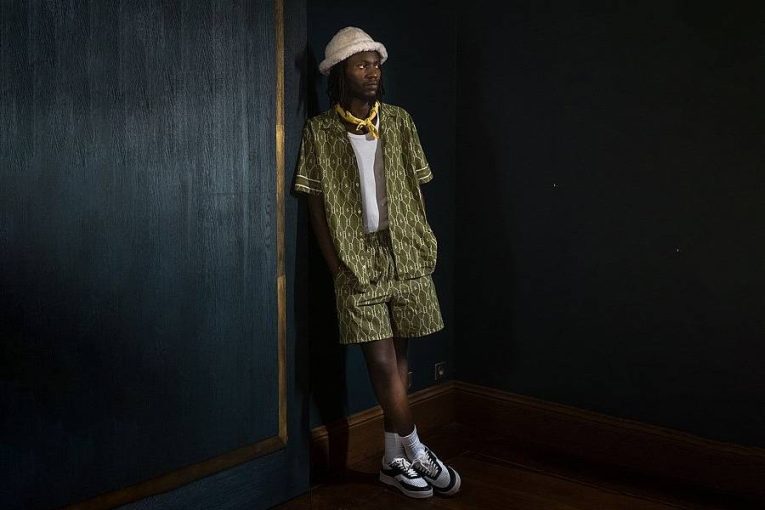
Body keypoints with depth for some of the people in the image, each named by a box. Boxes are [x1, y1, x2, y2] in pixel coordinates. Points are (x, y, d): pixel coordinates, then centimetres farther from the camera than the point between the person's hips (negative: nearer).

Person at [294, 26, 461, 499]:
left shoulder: (399, 121, 7)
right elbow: (317, 204, -1)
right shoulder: (320, 130, 0)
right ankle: (416, 453, 10)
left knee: (398, 355, 6)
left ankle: (395, 459, 16)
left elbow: (416, 191, 9)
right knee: (382, 360, -5)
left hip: (405, 254, 3)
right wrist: (337, 265, -6)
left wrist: (423, 247, 1)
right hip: (357, 258, -2)